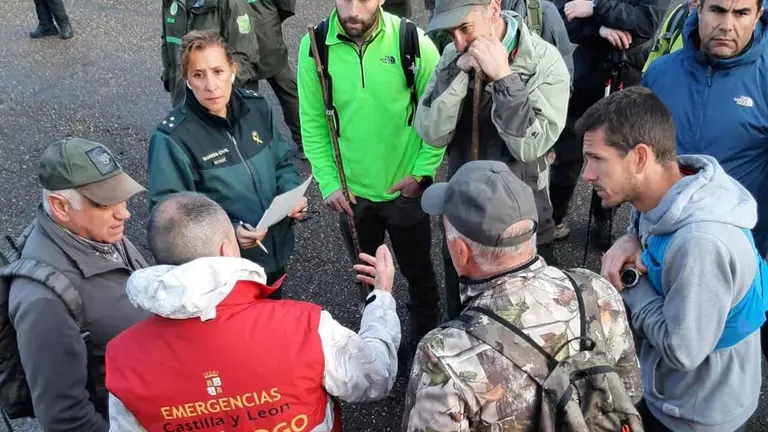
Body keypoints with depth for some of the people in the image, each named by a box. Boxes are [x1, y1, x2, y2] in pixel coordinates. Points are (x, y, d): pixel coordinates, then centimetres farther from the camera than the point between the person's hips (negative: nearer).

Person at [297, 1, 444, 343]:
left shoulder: (413, 42, -17)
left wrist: (422, 173, -12)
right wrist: (329, 183, -8)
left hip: (404, 188, -1)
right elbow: (312, 122, -5)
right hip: (350, 191, 2)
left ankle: (425, 341, 45)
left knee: (417, 270, 19)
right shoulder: (315, 46, -12)